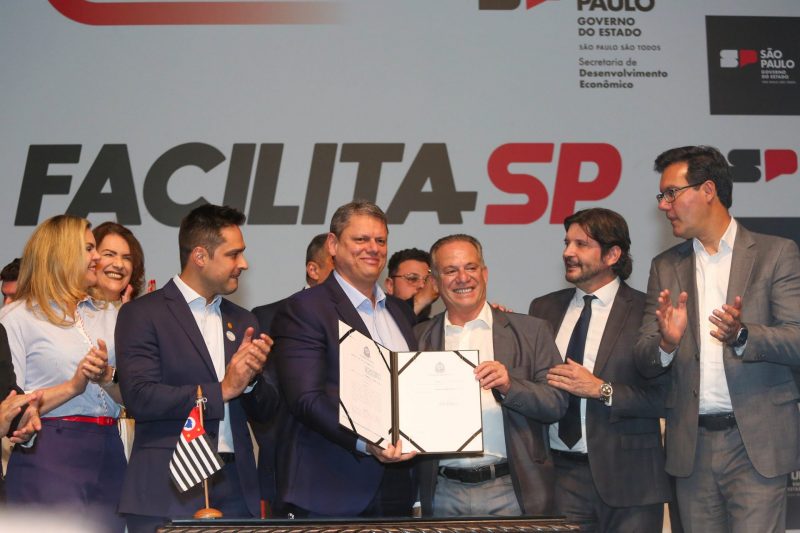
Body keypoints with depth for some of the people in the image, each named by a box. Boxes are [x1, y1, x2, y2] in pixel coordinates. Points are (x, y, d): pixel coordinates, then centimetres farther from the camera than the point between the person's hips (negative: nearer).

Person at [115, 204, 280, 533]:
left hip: (236, 492, 5)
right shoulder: (142, 314, -2)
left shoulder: (241, 320, 16)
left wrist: (251, 378, -5)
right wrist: (222, 390, -10)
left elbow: (264, 409, 16)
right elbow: (139, 398, -14)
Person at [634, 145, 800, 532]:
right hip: (692, 444, 4)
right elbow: (643, 362, 7)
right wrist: (666, 343, -16)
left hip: (757, 442, -3)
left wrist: (742, 336, -25)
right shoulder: (665, 267, 12)